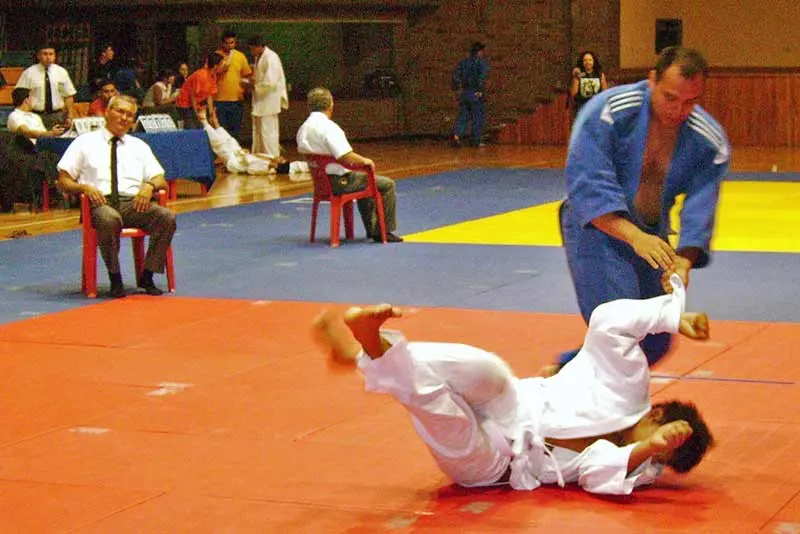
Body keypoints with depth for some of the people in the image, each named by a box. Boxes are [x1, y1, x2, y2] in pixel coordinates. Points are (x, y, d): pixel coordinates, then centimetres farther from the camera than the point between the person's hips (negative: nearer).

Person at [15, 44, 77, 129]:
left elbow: (69, 96, 9)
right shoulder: (29, 73, 0)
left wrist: (69, 117, 1)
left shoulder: (61, 72, 7)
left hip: (58, 116, 2)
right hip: (36, 116, -2)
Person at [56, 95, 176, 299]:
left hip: (134, 203, 3)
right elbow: (63, 181, 9)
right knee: (109, 219, -41)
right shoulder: (85, 142, 14)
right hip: (101, 202, -3)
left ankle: (147, 276, -18)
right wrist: (84, 187, -12)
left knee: (167, 217, -28)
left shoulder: (139, 146, 24)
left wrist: (149, 186, -6)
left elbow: (161, 180, 18)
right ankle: (115, 279, -26)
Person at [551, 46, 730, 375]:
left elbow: (699, 211, -13)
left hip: (650, 238, 6)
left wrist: (683, 261, -32)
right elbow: (588, 185, -28)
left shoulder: (710, 143, -10)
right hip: (596, 229, -6)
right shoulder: (608, 111, -24)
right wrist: (634, 236, -39)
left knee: (655, 344, 12)